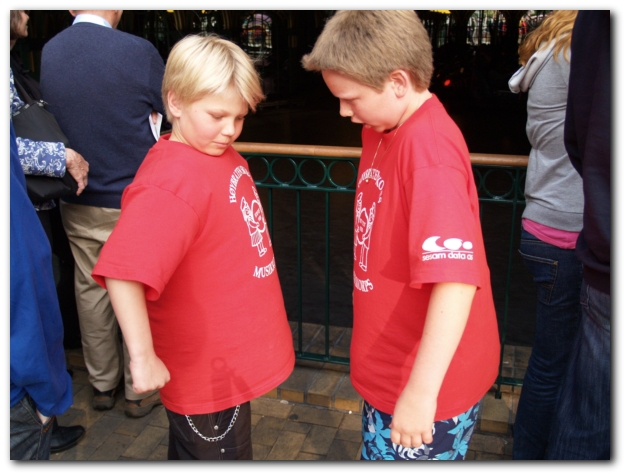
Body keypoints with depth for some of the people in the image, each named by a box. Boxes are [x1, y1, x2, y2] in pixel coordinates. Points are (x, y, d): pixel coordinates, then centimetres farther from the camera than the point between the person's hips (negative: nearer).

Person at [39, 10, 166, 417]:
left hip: (77, 204, 5)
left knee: (91, 291, 17)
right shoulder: (138, 51, -16)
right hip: (132, 202, -4)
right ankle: (140, 390, 25)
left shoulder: (46, 54, -2)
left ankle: (102, 384, 33)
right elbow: (173, 113, -3)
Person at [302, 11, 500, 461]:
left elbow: (457, 278, -33)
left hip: (427, 380, -9)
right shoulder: (383, 130, 3)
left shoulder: (429, 148, -26)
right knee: (379, 452, 26)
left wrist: (422, 389, -32)